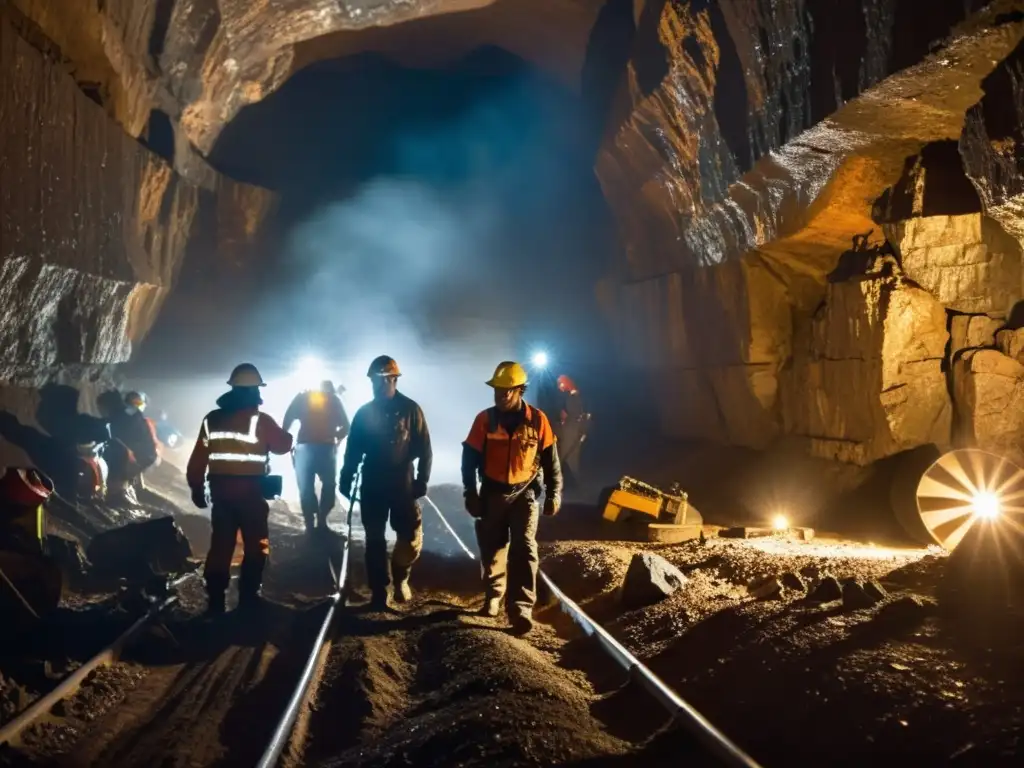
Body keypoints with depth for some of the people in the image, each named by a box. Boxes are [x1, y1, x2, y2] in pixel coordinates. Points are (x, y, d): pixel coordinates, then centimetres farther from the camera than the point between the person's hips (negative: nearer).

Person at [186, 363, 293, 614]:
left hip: (220, 491, 5)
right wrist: (284, 434, 19)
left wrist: (196, 487, 14)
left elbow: (199, 456, 7)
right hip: (250, 492, -5)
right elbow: (283, 446, -2)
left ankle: (215, 602, 11)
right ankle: (248, 600, 3)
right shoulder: (260, 419, -9)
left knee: (220, 546, 10)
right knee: (256, 546, 6)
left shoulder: (212, 418, 5)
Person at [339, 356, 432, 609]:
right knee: (375, 540, 4)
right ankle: (378, 592, 13)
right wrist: (346, 479, 2)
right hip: (372, 486, 2)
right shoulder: (364, 412, 5)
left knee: (412, 537, -7)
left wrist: (422, 479, -8)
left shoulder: (410, 409, -2)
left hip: (403, 485, -2)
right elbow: (353, 450, 8)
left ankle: (400, 577, 20)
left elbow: (424, 448, -1)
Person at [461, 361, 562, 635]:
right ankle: (493, 598, 33)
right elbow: (469, 458, -1)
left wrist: (554, 494, 4)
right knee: (492, 550, 11)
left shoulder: (537, 420, -7)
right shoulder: (484, 419, -6)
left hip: (524, 492, -1)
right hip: (492, 493, 2)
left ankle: (521, 609, -15)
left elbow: (550, 459, 3)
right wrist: (471, 494, -4)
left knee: (524, 549, -13)